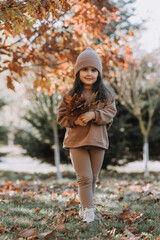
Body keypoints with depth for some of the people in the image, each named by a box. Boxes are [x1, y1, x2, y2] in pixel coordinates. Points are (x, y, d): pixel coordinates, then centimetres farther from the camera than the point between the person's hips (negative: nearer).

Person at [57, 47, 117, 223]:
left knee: (93, 178, 10)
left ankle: (84, 207, 24)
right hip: (77, 140, -2)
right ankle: (88, 210, -2)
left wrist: (94, 115, -21)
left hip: (98, 140, 2)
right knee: (84, 178, -6)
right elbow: (61, 116, 2)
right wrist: (74, 121, -18)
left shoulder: (105, 94, 5)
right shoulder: (71, 94, 1)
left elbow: (110, 112, -4)